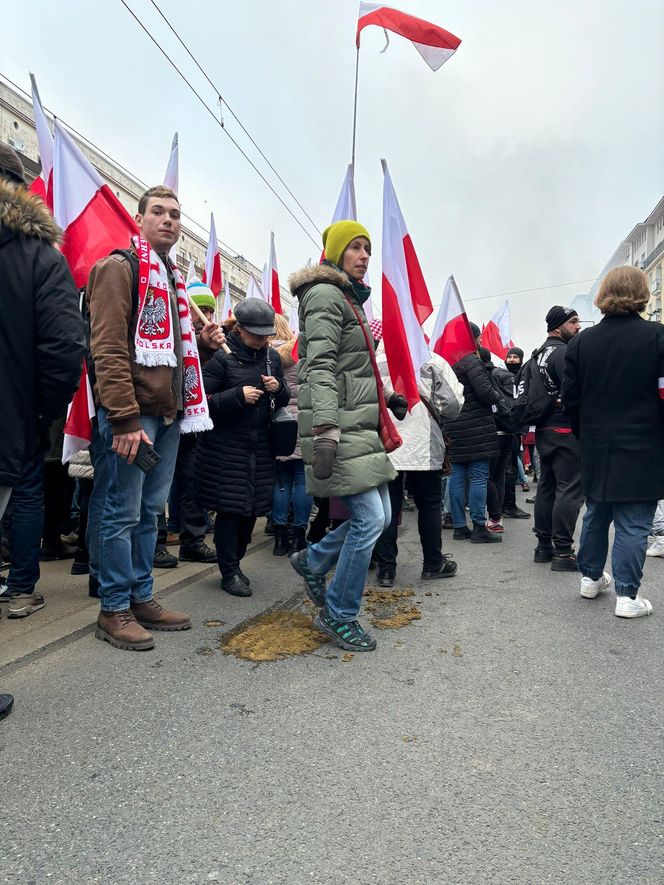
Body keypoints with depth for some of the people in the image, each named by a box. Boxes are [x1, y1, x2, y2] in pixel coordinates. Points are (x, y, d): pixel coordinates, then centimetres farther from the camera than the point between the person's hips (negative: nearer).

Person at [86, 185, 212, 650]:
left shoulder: (173, 278, 22)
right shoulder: (118, 268, -4)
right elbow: (108, 349, -15)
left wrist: (204, 339, 11)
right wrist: (125, 418, -22)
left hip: (169, 414, 8)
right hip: (132, 414, -8)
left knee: (151, 511, 13)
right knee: (122, 513, 0)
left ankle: (142, 598, 25)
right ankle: (114, 610, 13)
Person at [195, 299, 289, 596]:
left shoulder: (271, 355, 9)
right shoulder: (221, 355, -8)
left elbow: (284, 399, 16)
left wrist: (278, 388, -6)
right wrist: (238, 395, -22)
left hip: (261, 447, 6)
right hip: (226, 447, -5)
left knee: (253, 508, 11)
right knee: (230, 509, 0)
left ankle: (235, 562, 31)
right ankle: (229, 572, 16)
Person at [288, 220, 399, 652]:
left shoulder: (350, 299, 24)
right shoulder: (325, 294, -7)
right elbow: (320, 366, -20)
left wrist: (385, 398, 29)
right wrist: (325, 430, -28)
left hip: (359, 423, 10)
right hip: (339, 425, -10)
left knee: (379, 516, 9)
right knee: (370, 518, -9)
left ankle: (313, 561, 30)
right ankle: (339, 616, 9)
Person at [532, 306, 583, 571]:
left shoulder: (539, 354, 16)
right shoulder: (563, 352, -13)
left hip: (544, 430, 10)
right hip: (565, 430, -10)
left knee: (547, 486, 13)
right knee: (570, 489, -6)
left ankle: (544, 545, 20)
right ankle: (563, 552, -3)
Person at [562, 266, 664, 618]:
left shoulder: (581, 342, 2)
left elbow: (570, 398, 4)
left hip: (596, 448, 4)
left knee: (595, 515, 19)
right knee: (633, 524, 3)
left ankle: (590, 578, 31)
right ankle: (627, 596, 10)